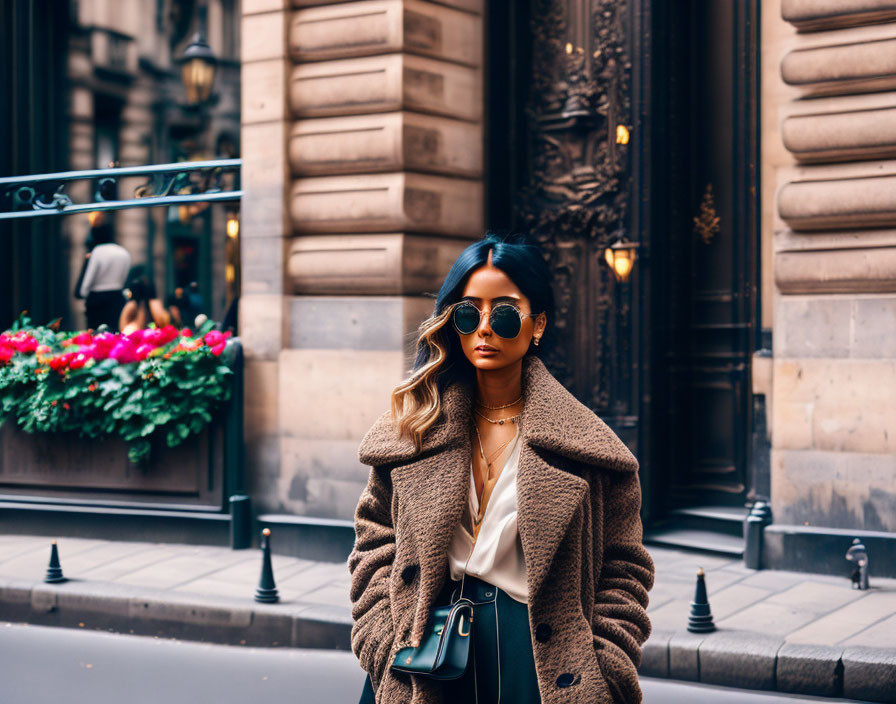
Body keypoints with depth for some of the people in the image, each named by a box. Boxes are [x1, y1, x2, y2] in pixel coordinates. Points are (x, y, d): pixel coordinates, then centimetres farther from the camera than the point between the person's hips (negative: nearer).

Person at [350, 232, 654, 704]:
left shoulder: (585, 443, -2)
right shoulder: (412, 427, 4)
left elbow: (622, 569, 2)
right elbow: (375, 541, 9)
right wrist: (387, 647, -3)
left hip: (540, 657, -1)